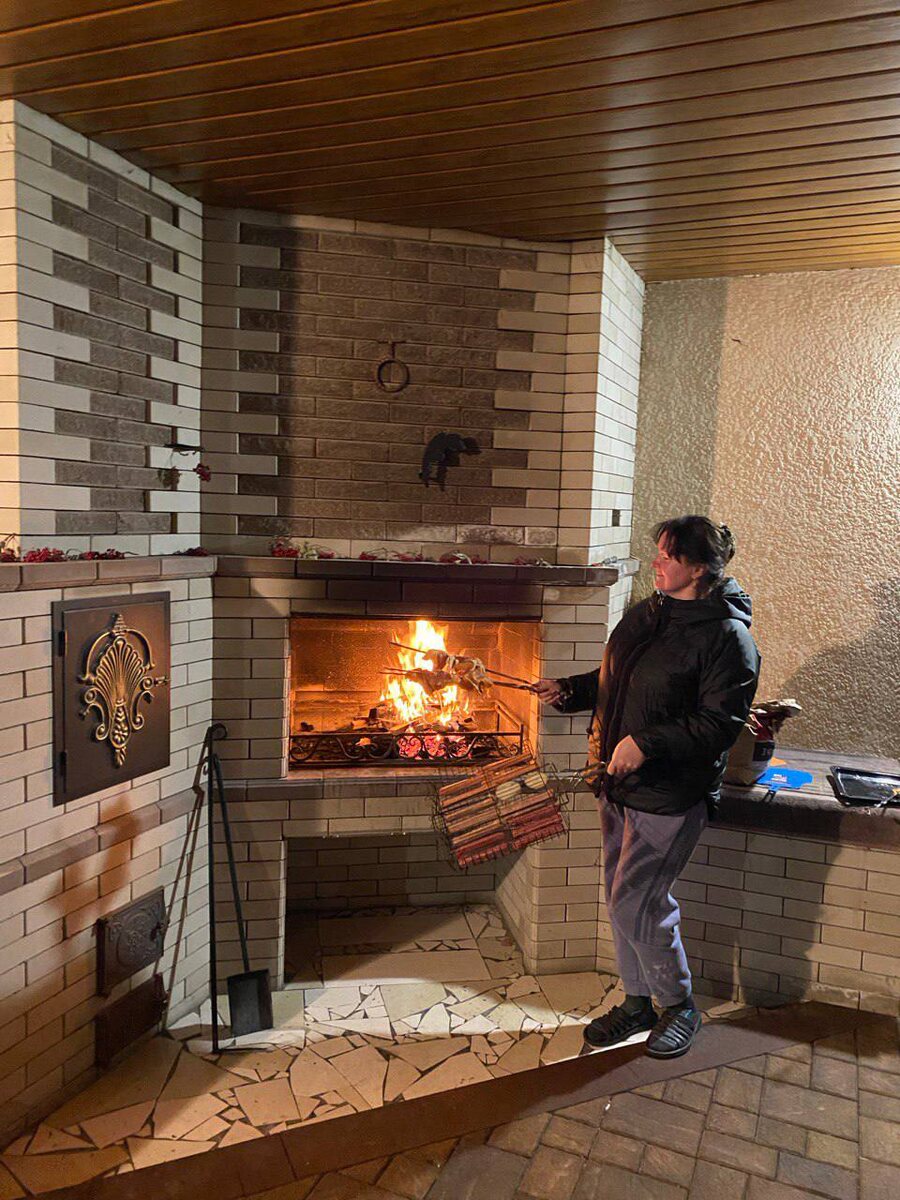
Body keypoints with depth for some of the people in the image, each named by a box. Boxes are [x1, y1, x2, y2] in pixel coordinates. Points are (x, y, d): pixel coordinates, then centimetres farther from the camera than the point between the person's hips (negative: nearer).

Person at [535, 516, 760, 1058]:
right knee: (625, 898, 16)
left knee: (634, 905, -3)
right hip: (620, 786, 8)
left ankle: (681, 1006, 23)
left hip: (670, 796, -8)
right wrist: (569, 691, 3)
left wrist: (647, 744, -28)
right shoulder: (646, 615, 9)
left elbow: (720, 722, -21)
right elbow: (611, 682, 20)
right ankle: (638, 1002, 36)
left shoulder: (727, 636, -15)